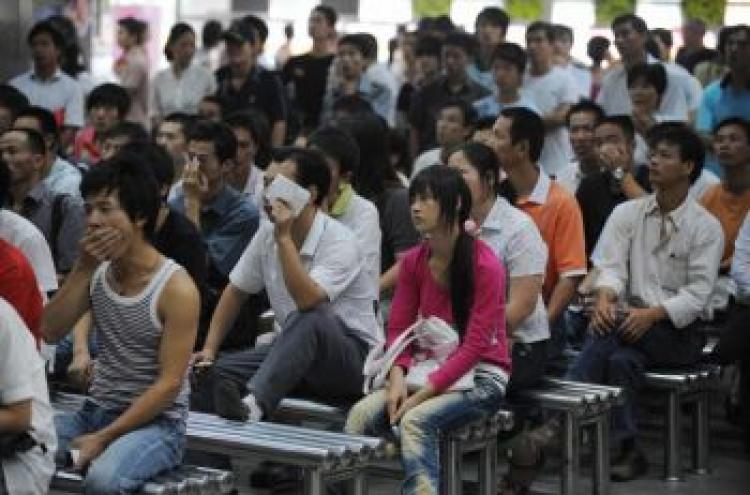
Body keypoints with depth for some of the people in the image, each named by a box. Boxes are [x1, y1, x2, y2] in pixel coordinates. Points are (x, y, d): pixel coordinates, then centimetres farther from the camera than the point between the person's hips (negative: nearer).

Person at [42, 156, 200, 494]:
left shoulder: (176, 288, -14)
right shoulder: (97, 272, 6)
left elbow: (169, 384, -17)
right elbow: (49, 332, -4)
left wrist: (104, 438, -20)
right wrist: (83, 269, -12)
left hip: (157, 423, -6)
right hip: (95, 411, 6)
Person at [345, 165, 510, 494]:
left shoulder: (485, 265, -14)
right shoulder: (413, 262, 4)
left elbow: (475, 346, -18)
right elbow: (398, 328, 6)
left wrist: (423, 394, -23)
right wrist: (398, 377, -15)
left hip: (481, 376, -5)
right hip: (432, 368, 6)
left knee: (415, 419, -33)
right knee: (361, 414, -21)